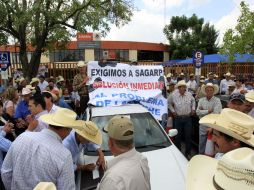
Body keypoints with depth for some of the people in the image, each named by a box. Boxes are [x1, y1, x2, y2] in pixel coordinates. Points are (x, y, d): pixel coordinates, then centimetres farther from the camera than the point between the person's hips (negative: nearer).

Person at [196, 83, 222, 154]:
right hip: (203, 126, 4)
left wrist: (203, 112, -12)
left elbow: (215, 114, -20)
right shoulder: (201, 100, 2)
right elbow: (197, 112, -10)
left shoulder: (217, 100, -9)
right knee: (201, 145, 16)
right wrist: (208, 111, -18)